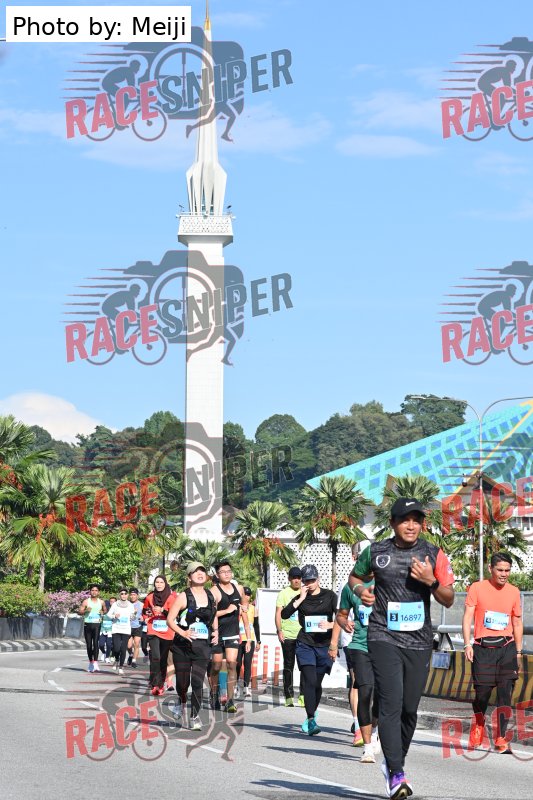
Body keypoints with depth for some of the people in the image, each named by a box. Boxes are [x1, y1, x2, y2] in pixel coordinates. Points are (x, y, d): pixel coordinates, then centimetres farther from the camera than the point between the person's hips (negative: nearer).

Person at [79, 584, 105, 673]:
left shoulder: (101, 602, 8)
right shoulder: (86, 601, 4)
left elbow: (105, 610, 21)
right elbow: (80, 611, 2)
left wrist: (102, 612, -3)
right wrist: (86, 610, -19)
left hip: (97, 624, -1)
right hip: (87, 624, 1)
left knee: (95, 643, -17)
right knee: (88, 645, 6)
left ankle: (95, 663, -23)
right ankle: (90, 662, 20)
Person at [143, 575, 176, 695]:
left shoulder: (170, 598, 0)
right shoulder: (150, 597, 6)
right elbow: (144, 611, 23)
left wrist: (162, 610, -21)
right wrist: (147, 618, 7)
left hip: (167, 633, 0)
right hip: (153, 632, 0)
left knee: (163, 659, 7)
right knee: (155, 657, -17)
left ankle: (161, 684, 19)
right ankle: (155, 684, -20)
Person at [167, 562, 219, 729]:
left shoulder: (210, 596, 9)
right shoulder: (184, 596, -5)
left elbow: (214, 616, 26)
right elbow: (170, 619, -6)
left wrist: (215, 631, 9)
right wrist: (182, 632, -20)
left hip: (203, 646, 2)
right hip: (183, 646, -2)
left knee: (198, 682, -7)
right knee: (182, 681, 4)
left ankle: (195, 716, 3)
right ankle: (181, 702, 36)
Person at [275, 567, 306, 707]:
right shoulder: (283, 594, 4)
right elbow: (278, 613, 0)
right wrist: (279, 631, -11)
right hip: (287, 635, -2)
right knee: (288, 666, 3)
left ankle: (303, 695, -5)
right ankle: (289, 696, 7)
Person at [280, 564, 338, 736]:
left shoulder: (329, 596, 5)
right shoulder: (300, 598, 6)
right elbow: (284, 615, -7)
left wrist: (331, 624, -18)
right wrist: (301, 599, -11)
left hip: (325, 645, 1)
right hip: (305, 644, -1)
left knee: (317, 683, 9)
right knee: (310, 681, -15)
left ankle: (312, 714, 30)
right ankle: (311, 720, -19)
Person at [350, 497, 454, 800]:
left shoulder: (434, 554, 3)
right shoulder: (375, 552, 2)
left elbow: (449, 600, 4)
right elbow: (355, 577, 20)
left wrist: (431, 581, -15)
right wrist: (361, 590, -2)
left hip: (419, 641, 2)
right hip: (384, 637, -2)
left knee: (410, 708, 9)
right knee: (391, 703, -16)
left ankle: (396, 761, 31)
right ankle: (396, 774, -18)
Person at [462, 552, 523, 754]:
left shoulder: (513, 592, 11)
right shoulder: (477, 588, 2)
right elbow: (467, 617, 1)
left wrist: (518, 652, 15)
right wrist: (467, 644, -10)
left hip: (507, 648, 2)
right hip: (483, 648, -2)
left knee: (505, 692, -8)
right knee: (482, 691, -1)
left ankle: (501, 739, -6)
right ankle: (478, 729, 25)